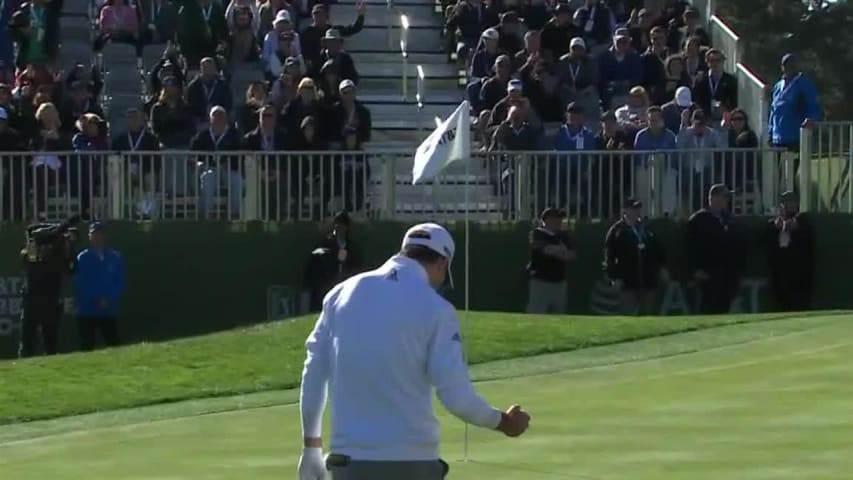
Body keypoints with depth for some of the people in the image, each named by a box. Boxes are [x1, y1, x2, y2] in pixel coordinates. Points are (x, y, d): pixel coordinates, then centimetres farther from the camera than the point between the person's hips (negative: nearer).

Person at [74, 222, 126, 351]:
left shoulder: (115, 258, 7)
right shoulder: (83, 258, 2)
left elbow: (120, 283, 4)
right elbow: (80, 284, -5)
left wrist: (109, 300, -12)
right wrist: (98, 300, -14)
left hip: (110, 312, 2)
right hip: (87, 311, -2)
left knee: (113, 345, -1)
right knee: (87, 346, -1)